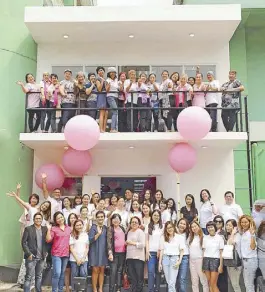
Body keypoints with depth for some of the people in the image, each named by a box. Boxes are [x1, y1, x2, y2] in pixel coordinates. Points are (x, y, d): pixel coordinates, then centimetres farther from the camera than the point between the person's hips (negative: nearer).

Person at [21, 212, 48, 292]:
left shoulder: (45, 229, 9)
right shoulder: (28, 229, -2)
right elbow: (23, 242, -5)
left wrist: (46, 252, 3)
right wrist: (29, 254, -12)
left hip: (41, 257, 4)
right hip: (31, 257, -4)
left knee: (39, 276, 12)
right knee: (29, 277, -4)